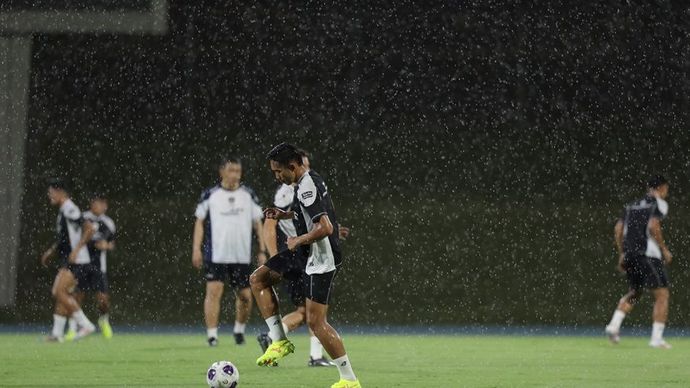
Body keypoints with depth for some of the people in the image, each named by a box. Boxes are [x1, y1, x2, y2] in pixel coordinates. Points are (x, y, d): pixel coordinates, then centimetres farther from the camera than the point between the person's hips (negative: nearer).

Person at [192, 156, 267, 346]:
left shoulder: (248, 195, 8)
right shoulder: (210, 195, 2)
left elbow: (257, 223, 12)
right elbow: (200, 221, 6)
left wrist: (262, 250, 7)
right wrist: (196, 248, -2)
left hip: (242, 257, 2)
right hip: (216, 255, -2)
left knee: (245, 295, 6)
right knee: (214, 291, -13)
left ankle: (239, 329, 29)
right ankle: (212, 334, -11)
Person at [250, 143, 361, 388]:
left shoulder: (307, 189, -23)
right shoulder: (310, 179, 9)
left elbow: (325, 228, -32)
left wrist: (298, 241, -17)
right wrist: (285, 215, 15)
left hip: (321, 260, -11)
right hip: (306, 253, 11)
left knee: (315, 321, -9)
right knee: (258, 280, 12)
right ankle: (279, 341, 11)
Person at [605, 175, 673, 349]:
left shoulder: (632, 205, 19)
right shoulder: (659, 204, -1)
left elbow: (618, 229, 12)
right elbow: (653, 227, -16)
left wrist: (622, 255, 17)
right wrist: (664, 249, -7)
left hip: (629, 254, 7)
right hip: (648, 254, -7)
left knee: (635, 292, 24)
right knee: (662, 295, 0)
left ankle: (614, 324, 7)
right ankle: (656, 339, -6)